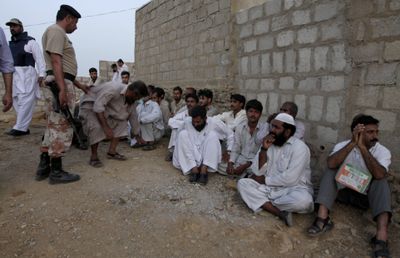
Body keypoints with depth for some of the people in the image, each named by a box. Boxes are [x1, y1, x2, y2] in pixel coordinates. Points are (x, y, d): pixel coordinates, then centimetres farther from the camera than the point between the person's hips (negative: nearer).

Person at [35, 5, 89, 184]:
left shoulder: (58, 33, 25)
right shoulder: (56, 31, -6)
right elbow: (56, 62, -18)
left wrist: (78, 85, 27)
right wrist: (62, 89, -25)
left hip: (60, 84, 11)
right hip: (59, 85, -11)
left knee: (53, 126, 12)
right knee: (61, 128, -8)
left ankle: (43, 167, 19)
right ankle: (56, 171, -2)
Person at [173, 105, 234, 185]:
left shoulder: (214, 123, -10)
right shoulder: (187, 121, -8)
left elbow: (230, 134, 0)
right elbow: (180, 136, 3)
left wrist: (229, 151, -7)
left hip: (208, 159, -1)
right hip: (190, 159, 1)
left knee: (213, 134, -22)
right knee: (183, 134, -20)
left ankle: (204, 169, -32)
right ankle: (194, 169, -28)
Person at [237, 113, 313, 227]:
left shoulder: (299, 147, -13)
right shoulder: (269, 143, 4)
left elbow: (290, 179, -21)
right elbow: (258, 172, -4)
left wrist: (265, 180, -10)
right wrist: (264, 149, -17)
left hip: (292, 189, -5)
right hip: (269, 188, 5)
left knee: (303, 200, -36)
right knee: (242, 183, -14)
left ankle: (265, 203, -12)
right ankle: (280, 212, -24)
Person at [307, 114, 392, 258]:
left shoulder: (383, 151, -11)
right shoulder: (342, 145, -10)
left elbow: (379, 174, -32)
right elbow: (331, 164, -32)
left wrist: (362, 147, -33)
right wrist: (353, 143, -32)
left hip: (366, 195, 0)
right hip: (343, 190, 0)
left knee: (381, 180, -26)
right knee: (330, 170, -23)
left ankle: (381, 236, -40)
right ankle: (323, 218, -36)